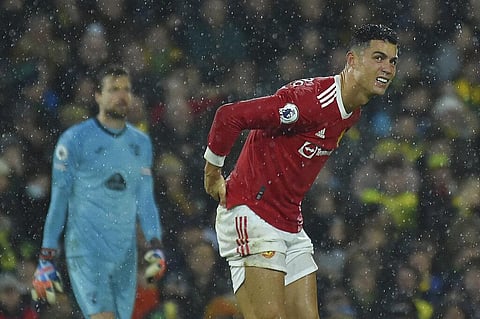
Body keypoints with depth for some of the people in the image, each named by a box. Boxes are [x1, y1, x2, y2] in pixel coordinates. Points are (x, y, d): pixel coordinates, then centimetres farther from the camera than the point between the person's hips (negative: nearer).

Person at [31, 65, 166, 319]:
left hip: (126, 255, 5)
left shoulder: (141, 143, 14)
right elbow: (58, 201, 0)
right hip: (86, 248, -5)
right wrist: (45, 259, -2)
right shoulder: (74, 139, -2)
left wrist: (155, 245, -1)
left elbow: (145, 200, 15)